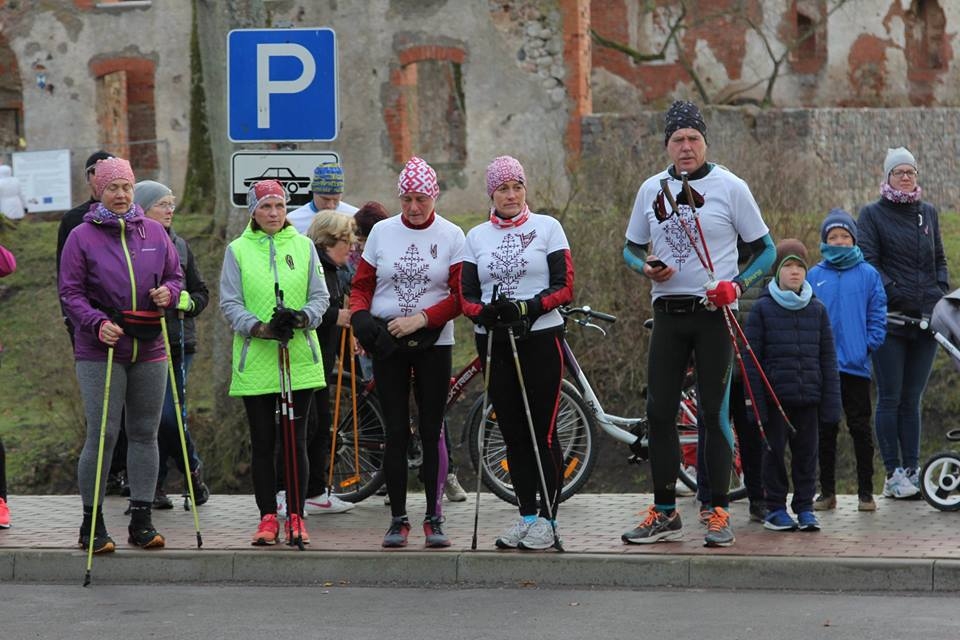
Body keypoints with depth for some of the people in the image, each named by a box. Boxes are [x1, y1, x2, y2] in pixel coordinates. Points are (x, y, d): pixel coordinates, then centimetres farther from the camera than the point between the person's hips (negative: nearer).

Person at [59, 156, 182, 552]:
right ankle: (92, 523, 4)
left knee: (145, 433, 8)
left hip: (149, 349, 4)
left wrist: (168, 292, -6)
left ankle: (142, 520, 16)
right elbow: (70, 292, -3)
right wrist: (98, 323, -19)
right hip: (100, 351, -4)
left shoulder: (154, 232, 9)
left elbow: (175, 276, 18)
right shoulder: (82, 237, -1)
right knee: (102, 434, -6)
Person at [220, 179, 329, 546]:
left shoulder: (303, 246, 9)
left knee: (297, 442, 2)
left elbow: (320, 296, 8)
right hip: (255, 361, -1)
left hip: (300, 360, 1)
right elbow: (230, 303, 1)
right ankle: (268, 518, 10)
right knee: (262, 443, 3)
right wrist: (260, 328, -15)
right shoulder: (238, 250, 5)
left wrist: (301, 317, -13)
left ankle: (296, 517, 9)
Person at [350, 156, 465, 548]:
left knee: (432, 431, 1)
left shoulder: (451, 236, -1)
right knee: (396, 432, 2)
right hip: (388, 344, 1)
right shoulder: (381, 232, 5)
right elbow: (361, 285, 9)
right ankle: (398, 519, 7)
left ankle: (434, 518, 8)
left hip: (433, 343, -1)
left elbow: (460, 296, -4)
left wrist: (420, 319, -15)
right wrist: (360, 316, -11)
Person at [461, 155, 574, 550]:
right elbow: (466, 296, 7)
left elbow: (564, 287, -3)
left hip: (540, 337, -3)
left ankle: (547, 518, -1)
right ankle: (526, 515, 13)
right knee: (512, 432, 6)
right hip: (494, 341, 4)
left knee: (543, 431, -5)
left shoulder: (546, 227, 2)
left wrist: (529, 308, -18)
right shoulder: (476, 237, 11)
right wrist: (487, 312, -14)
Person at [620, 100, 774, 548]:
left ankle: (718, 512, 5)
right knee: (659, 411, 3)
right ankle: (664, 513, 11)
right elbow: (631, 248, 19)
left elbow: (765, 250, 1)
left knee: (714, 413, -2)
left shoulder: (729, 187, -3)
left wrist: (737, 285, -16)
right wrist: (646, 268, -4)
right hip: (668, 312, 4)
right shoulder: (651, 189, 10)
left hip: (714, 313, -4)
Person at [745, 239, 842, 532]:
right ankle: (775, 509, 11)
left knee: (806, 453, 6)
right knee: (775, 451, 2)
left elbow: (828, 358, 8)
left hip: (808, 398, 3)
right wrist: (756, 401, -8)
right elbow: (752, 358, -3)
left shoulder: (817, 310, 8)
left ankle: (805, 507, 15)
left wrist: (831, 401, 3)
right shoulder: (762, 308, -1)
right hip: (775, 396, -2)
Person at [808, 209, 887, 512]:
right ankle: (827, 491, 15)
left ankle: (865, 492, 10)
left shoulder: (868, 274, 1)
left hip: (856, 365, -1)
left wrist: (870, 345, -8)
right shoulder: (814, 276, 4)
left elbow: (877, 315, 2)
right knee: (825, 429, 8)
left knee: (860, 429, 3)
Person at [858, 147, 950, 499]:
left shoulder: (929, 213, 15)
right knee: (890, 399, -3)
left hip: (926, 318, 4)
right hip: (891, 319, -4)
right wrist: (895, 293, -16)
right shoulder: (872, 214, 2)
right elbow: (868, 262, -5)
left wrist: (942, 290, 4)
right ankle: (893, 474, -1)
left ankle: (913, 470, 9)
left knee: (912, 400, 7)